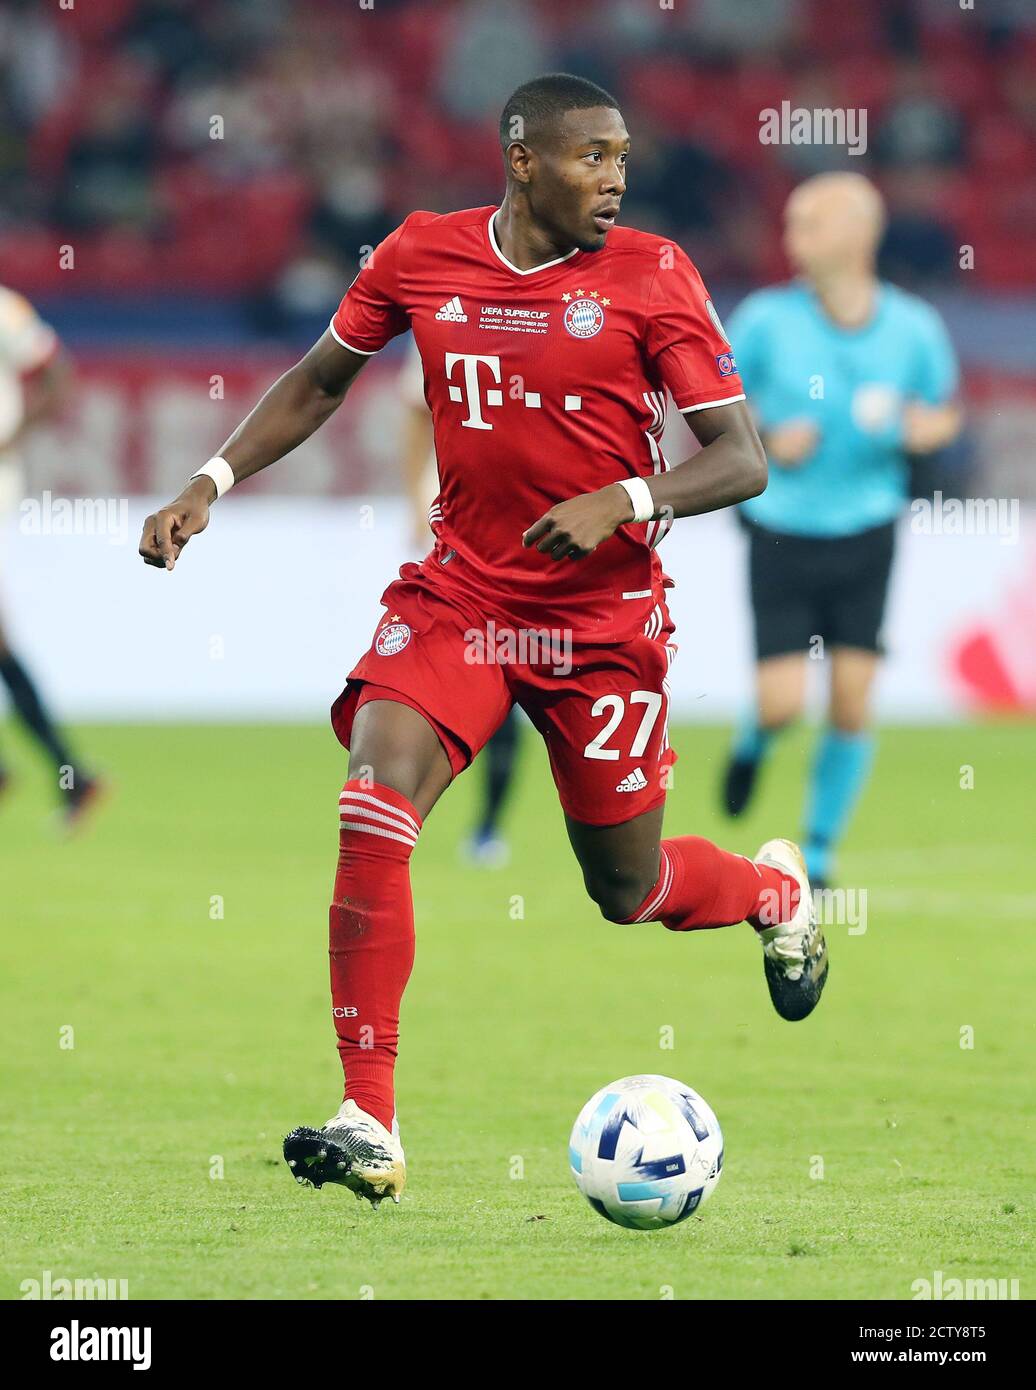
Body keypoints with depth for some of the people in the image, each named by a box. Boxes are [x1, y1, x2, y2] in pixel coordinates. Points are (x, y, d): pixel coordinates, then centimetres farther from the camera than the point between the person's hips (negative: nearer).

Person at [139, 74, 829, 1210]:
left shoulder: (649, 275, -9)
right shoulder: (422, 256, -2)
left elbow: (741, 459, -9)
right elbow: (321, 378, 15)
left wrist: (622, 501, -26)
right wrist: (211, 484, 4)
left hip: (605, 619, -1)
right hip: (459, 593, 1)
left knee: (626, 892, 10)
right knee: (372, 811, -23)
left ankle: (772, 892, 47)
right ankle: (368, 1126, -19)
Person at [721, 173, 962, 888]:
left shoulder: (913, 327, -5)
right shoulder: (767, 318, -9)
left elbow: (945, 411, 11)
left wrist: (925, 427, -12)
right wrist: (766, 440, -15)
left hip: (866, 534, 1)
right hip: (783, 533, -1)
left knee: (852, 706, -4)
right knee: (783, 704, -8)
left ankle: (818, 855, 14)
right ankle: (754, 743, 30)